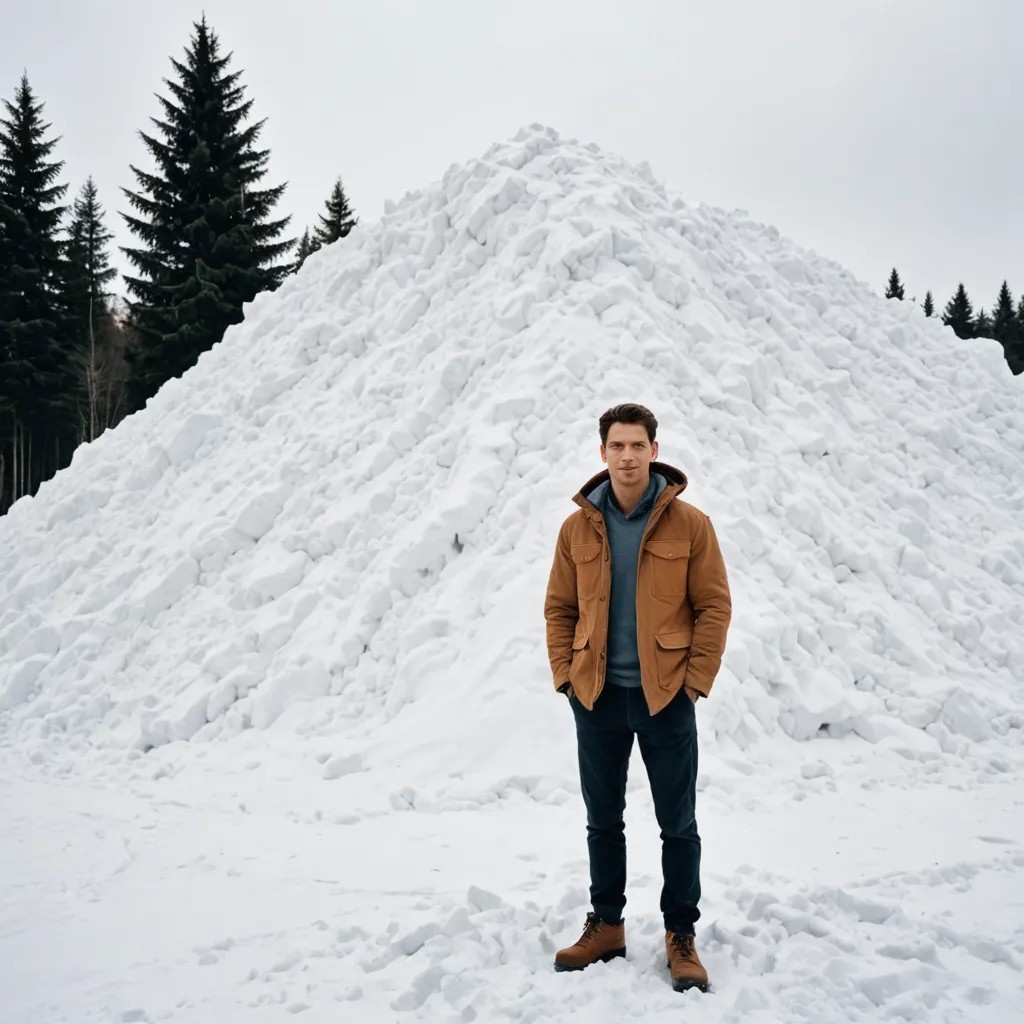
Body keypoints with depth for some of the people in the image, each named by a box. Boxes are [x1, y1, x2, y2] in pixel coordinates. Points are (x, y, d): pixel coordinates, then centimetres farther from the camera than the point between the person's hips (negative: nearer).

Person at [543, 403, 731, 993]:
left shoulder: (689, 524, -5)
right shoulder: (578, 528, 2)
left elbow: (714, 605, -4)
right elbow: (559, 608, 7)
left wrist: (696, 679, -9)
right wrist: (566, 674, -2)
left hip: (665, 698, -2)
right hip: (596, 699, 3)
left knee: (678, 825, 7)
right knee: (603, 821, 15)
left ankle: (682, 937, 20)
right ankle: (606, 926, 29)